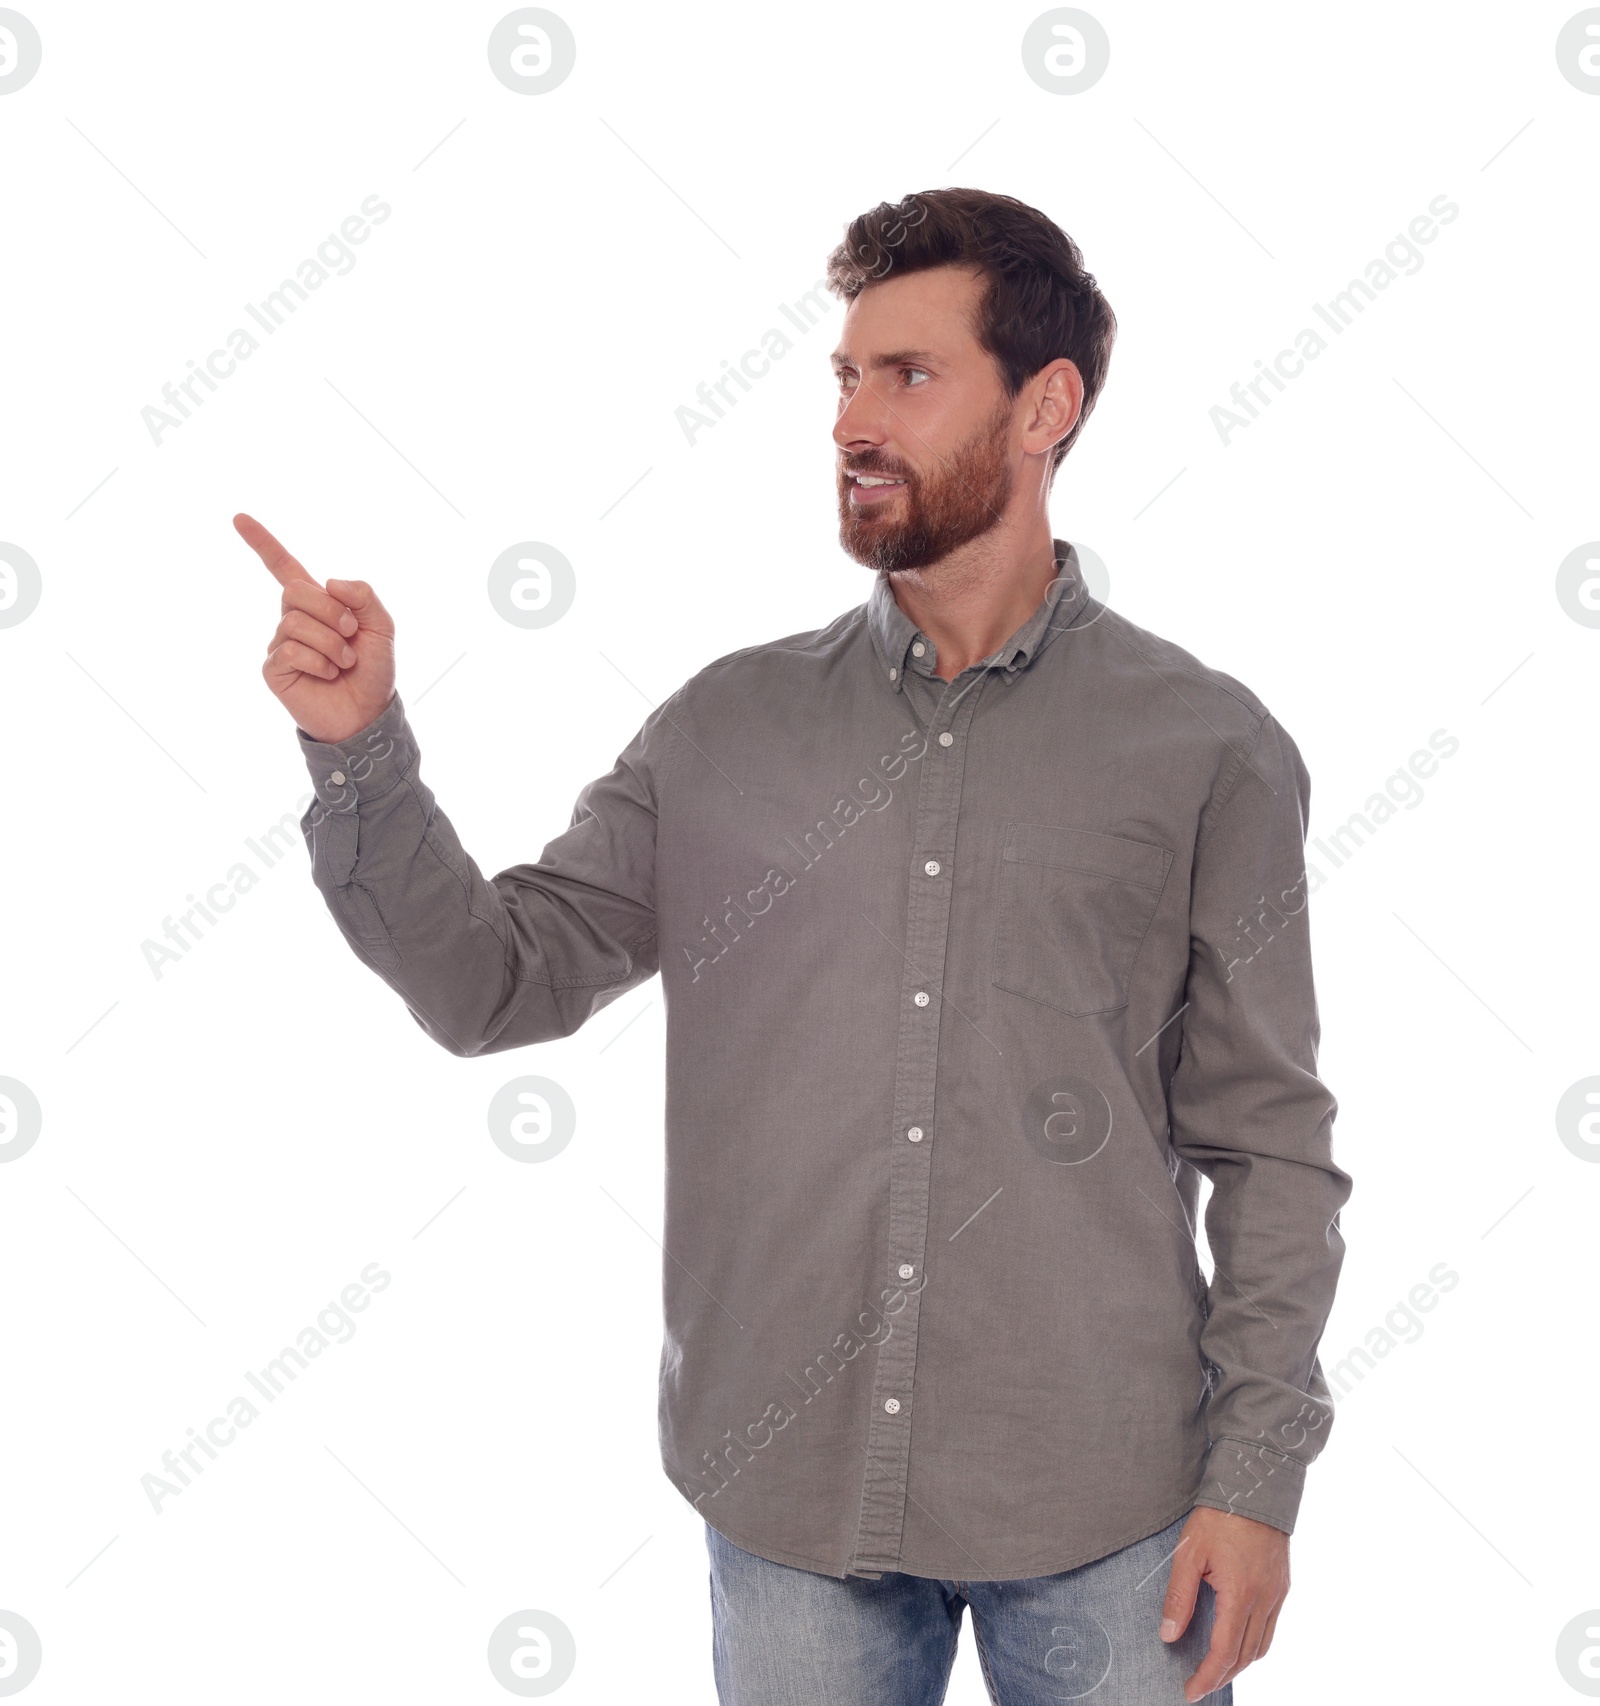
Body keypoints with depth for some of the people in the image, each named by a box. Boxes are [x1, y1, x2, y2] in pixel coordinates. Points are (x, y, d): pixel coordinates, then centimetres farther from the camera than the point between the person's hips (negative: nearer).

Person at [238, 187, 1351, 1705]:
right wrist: (358, 751, -10)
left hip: (1103, 1515, -2)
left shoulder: (1207, 747, -3)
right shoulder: (728, 727, 3)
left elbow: (1267, 1139, -2)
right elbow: (494, 980, 3)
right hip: (786, 1495, 2)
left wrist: (1256, 1475, -5)